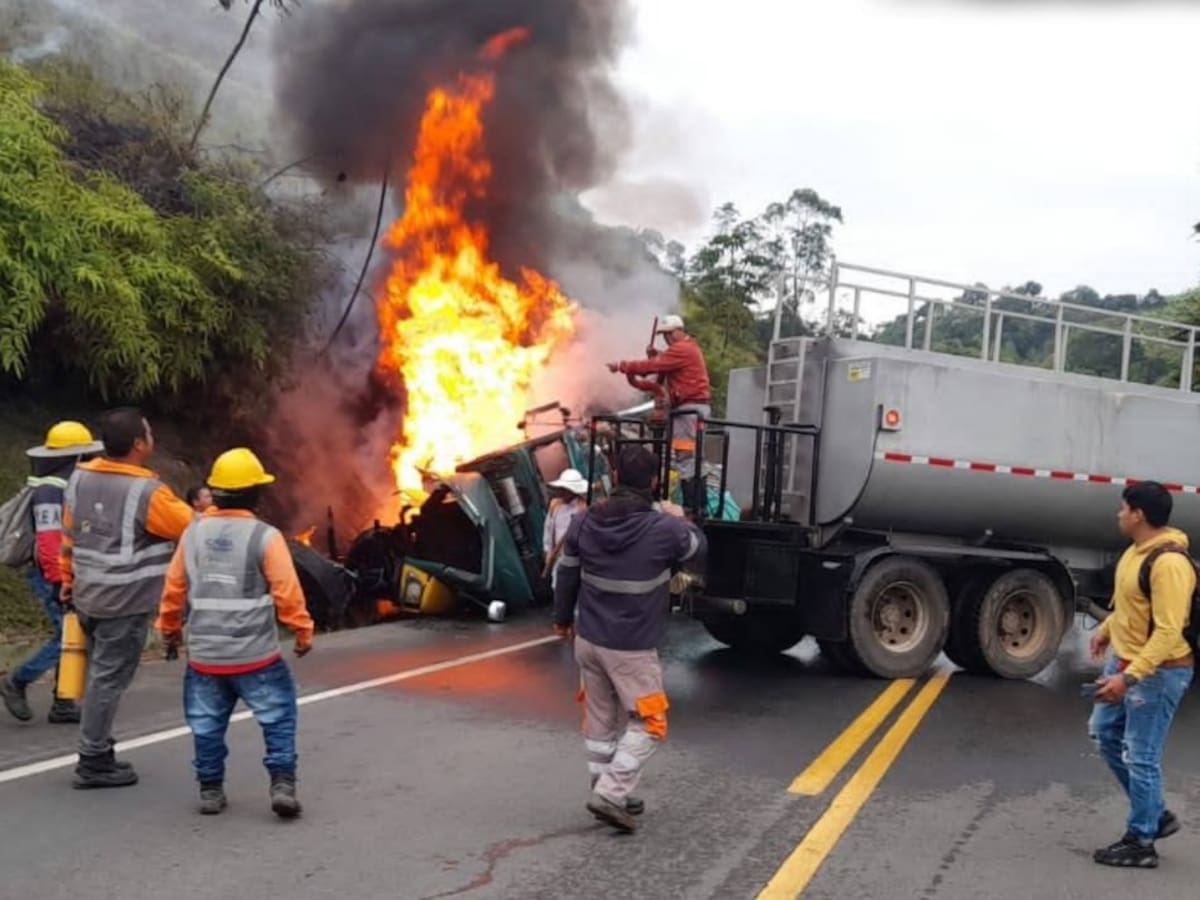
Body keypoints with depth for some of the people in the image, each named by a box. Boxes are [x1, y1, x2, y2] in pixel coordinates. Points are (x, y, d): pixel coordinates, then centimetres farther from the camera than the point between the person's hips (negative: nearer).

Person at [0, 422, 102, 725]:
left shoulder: (65, 487, 13)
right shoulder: (49, 491, -18)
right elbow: (48, 541, -23)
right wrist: (59, 582, -23)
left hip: (66, 576, 10)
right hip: (52, 577, -10)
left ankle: (63, 705, 14)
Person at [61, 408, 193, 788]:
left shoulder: (79, 478, 3)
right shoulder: (147, 492, -19)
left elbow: (69, 536, 12)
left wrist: (68, 578, 23)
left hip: (87, 596, 8)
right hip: (126, 602, -7)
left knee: (99, 673, 18)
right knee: (109, 679, 0)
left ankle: (98, 750, 25)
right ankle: (93, 762, 6)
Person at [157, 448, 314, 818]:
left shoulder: (193, 533, 2)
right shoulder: (265, 536, -11)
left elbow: (174, 588, 8)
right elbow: (287, 592, -12)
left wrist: (169, 629, 22)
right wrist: (303, 632, 0)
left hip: (203, 654, 4)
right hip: (255, 654, -4)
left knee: (207, 724, 15)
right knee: (278, 718, 8)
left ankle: (210, 789, 20)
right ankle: (282, 784, 2)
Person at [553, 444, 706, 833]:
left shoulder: (585, 522, -2)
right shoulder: (664, 528, -16)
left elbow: (567, 574, 9)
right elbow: (697, 546, 5)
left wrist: (563, 618, 25)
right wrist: (679, 520, 26)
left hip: (588, 640, 6)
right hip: (632, 648, -6)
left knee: (600, 720, 17)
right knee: (648, 723, 5)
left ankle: (607, 793, 26)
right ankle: (610, 793, -5)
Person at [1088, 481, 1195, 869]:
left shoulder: (1169, 563, -26)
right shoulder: (1137, 550, 4)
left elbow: (1168, 632, -29)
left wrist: (1128, 678, -32)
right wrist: (1107, 628, 19)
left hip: (1157, 672, -10)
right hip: (1125, 659, 10)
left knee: (1141, 756, 0)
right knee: (1104, 734, 18)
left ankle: (1141, 843, 15)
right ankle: (1156, 815, 30)